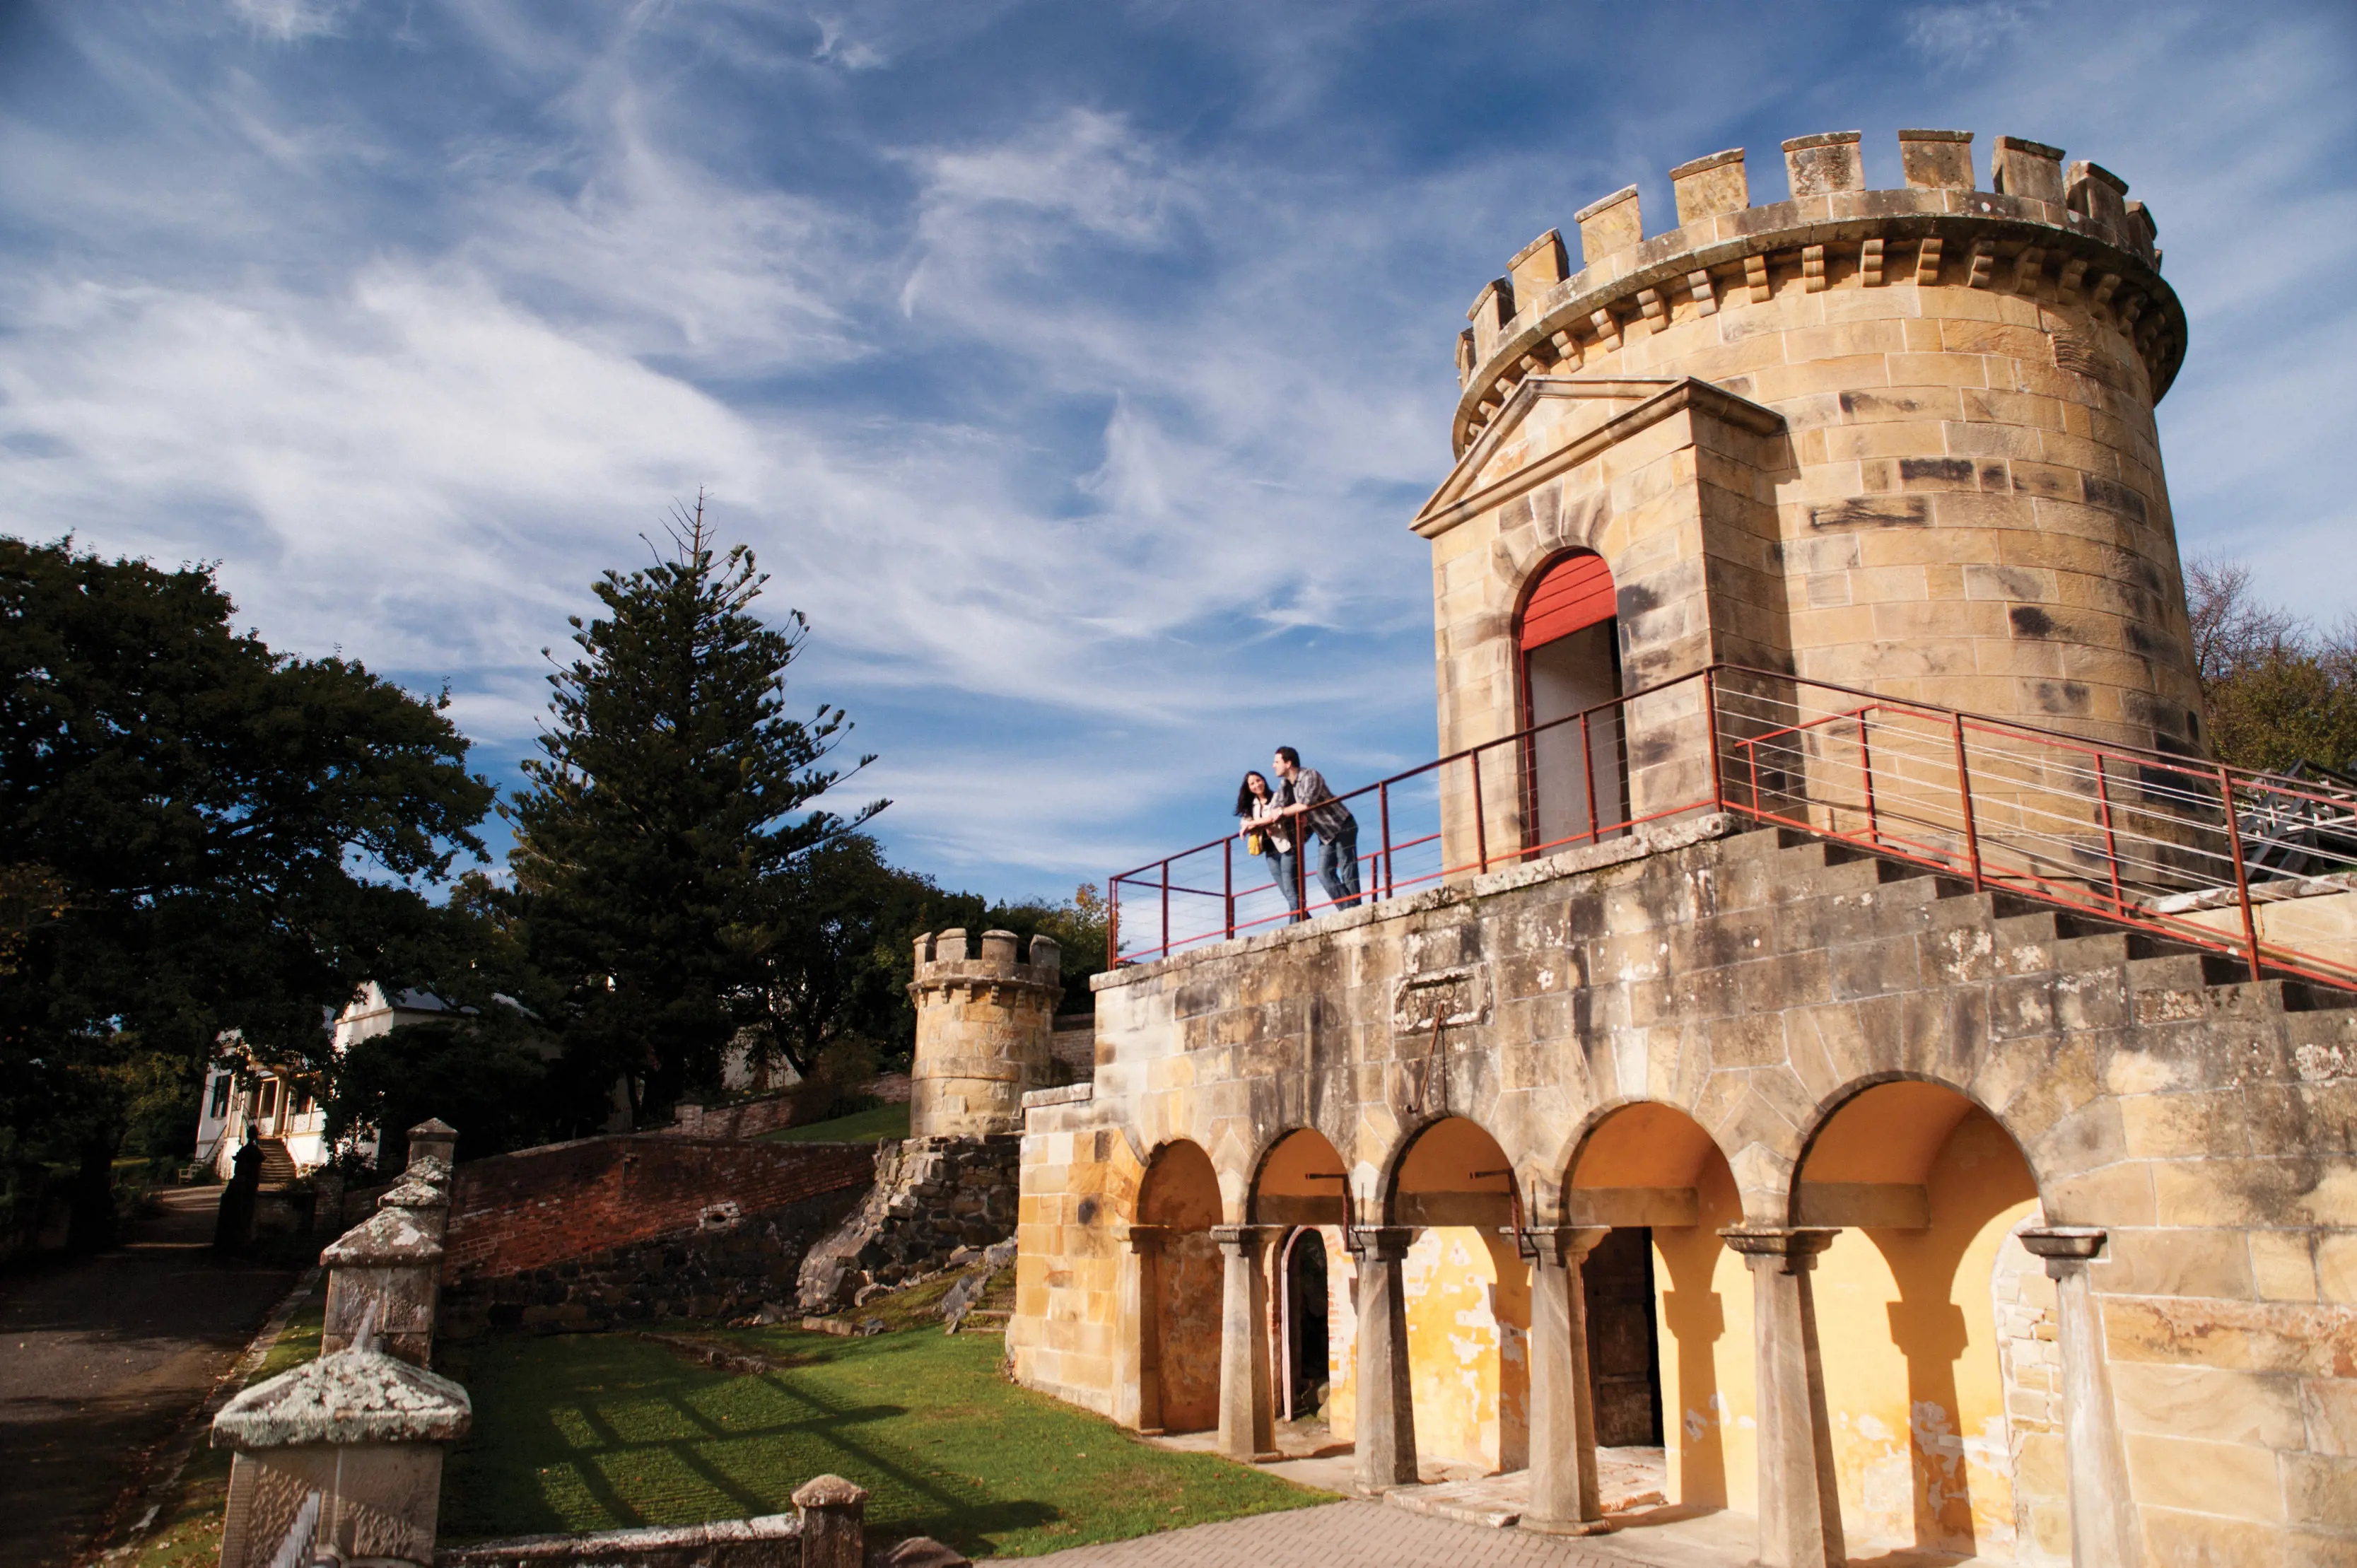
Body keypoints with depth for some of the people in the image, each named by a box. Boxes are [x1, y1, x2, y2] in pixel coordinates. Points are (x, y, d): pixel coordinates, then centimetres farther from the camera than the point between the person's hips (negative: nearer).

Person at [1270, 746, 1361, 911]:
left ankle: (1355, 910, -11)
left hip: (1342, 826, -8)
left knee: (1347, 871, -11)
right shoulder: (1286, 785, 5)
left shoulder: (1310, 776, -20)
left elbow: (1305, 805, -31)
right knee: (1324, 874, -1)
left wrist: (1282, 812, -19)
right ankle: (1347, 911, -3)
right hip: (1325, 833, 8)